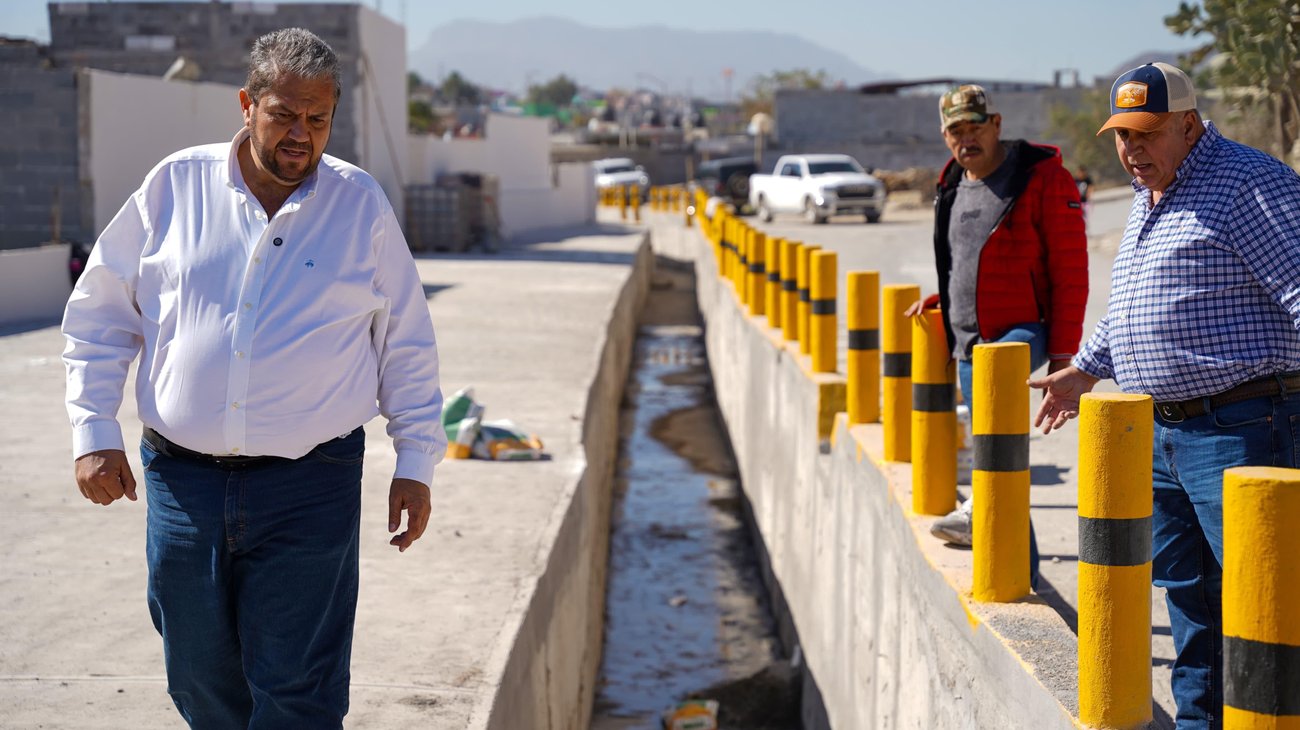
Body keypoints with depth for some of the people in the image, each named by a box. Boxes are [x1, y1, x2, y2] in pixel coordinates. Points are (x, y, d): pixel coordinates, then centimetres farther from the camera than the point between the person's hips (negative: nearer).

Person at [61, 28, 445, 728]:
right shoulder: (176, 184, 3)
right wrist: (93, 430, 4)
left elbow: (407, 342, 8)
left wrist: (416, 462, 5)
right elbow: (99, 313, 10)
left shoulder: (362, 205, 2)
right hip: (183, 480, 2)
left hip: (311, 487, -2)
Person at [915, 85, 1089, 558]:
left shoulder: (1043, 177, -8)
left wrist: (1063, 354, -17)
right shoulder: (952, 187, 14)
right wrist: (942, 298, 14)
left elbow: (1070, 272, -12)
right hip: (968, 341, 8)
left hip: (1026, 331, -7)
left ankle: (982, 508, -43)